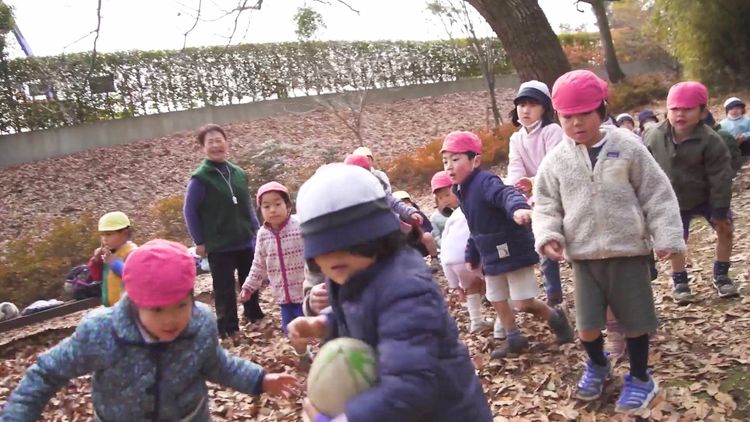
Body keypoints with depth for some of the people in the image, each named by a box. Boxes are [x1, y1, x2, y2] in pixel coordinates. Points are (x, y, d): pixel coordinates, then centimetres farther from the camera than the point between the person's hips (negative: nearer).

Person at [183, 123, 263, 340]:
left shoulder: (239, 173, 5)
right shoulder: (200, 178, -11)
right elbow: (190, 211, -8)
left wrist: (256, 228, 11)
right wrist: (199, 241, -9)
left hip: (245, 240, 5)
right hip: (219, 245, -5)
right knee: (225, 288, 4)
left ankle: (255, 315, 36)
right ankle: (229, 328, 17)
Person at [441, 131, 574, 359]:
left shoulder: (485, 182, -22)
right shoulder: (462, 190, 7)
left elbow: (507, 195, -45)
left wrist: (518, 208, -66)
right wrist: (472, 256, 22)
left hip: (515, 253, -9)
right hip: (492, 257, 9)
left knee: (523, 303, -3)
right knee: (497, 300, 18)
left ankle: (556, 318, 25)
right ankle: (514, 338, 36)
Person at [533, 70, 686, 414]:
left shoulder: (627, 147, -6)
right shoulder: (556, 160, 0)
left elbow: (657, 196, -2)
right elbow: (546, 205, 5)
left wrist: (667, 238, -7)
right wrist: (548, 236, -12)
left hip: (629, 251, -1)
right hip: (583, 256, 2)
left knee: (635, 321, 9)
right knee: (587, 326, 4)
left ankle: (640, 378, 32)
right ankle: (598, 365, 36)